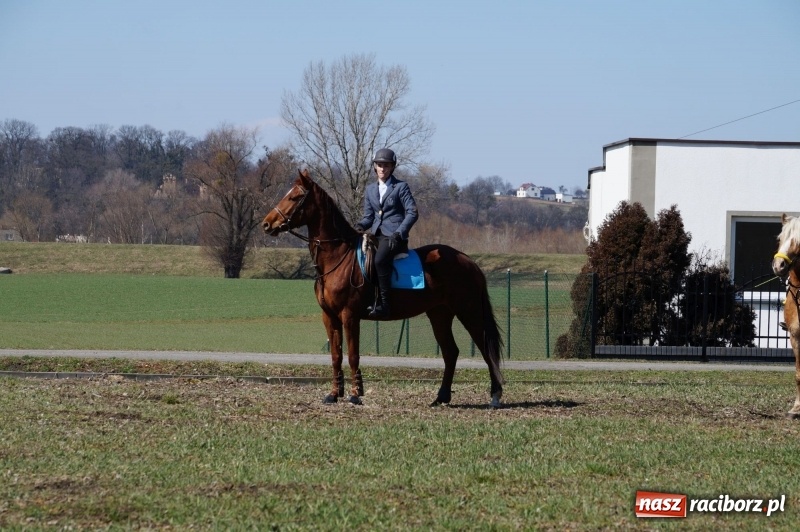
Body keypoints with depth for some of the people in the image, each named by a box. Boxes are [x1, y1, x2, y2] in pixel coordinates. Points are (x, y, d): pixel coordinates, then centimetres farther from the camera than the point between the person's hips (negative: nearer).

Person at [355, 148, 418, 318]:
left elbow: (412, 213, -6)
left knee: (379, 260, -33)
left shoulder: (401, 187, -1)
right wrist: (361, 225, -6)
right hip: (377, 234, 7)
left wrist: (399, 233, -18)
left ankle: (382, 304, -33)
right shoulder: (370, 189, 15)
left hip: (395, 235, -7)